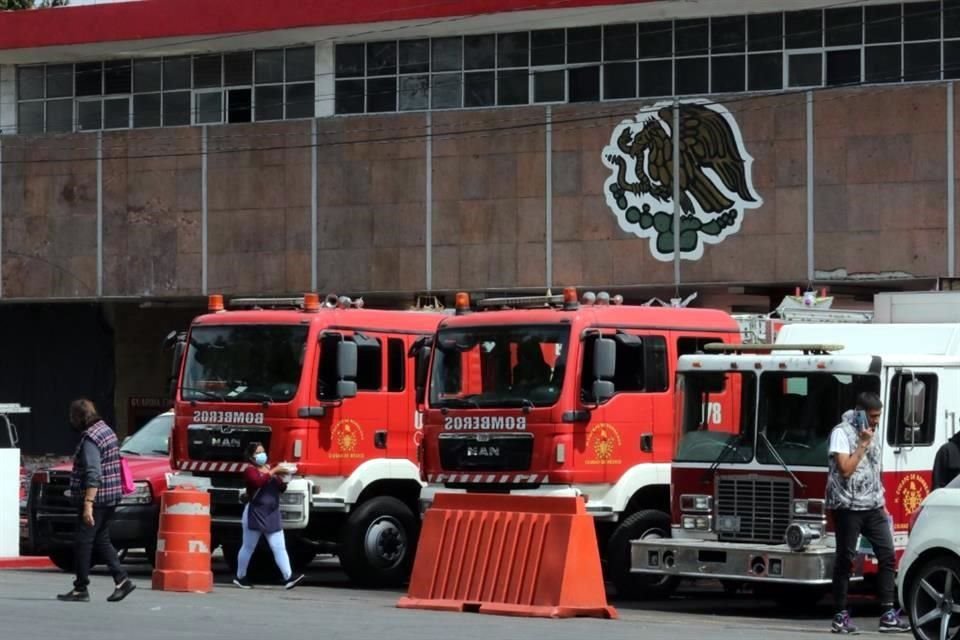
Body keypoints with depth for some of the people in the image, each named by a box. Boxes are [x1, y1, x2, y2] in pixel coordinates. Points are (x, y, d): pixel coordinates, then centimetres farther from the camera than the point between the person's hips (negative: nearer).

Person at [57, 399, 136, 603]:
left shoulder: (90, 439, -17)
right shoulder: (106, 430, 13)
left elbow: (94, 474, -25)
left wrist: (88, 504, -28)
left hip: (96, 497, -10)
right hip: (112, 496, 10)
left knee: (82, 541, -2)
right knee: (101, 539, 15)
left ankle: (81, 589, 1)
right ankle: (122, 580, 7)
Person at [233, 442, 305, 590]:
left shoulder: (270, 469, 15)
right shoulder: (250, 471, -6)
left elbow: (281, 488, 13)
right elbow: (258, 481, -28)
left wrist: (283, 478, -7)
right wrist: (274, 471, -28)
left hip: (272, 515, 6)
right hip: (255, 515, -6)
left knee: (279, 547, -3)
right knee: (249, 547, 5)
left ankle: (288, 577, -11)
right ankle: (240, 577, 18)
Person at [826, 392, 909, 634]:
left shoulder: (870, 433, 16)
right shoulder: (842, 433, -8)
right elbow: (845, 469, -18)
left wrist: (882, 503, 19)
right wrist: (863, 444, -14)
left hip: (873, 507, 7)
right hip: (848, 507, -7)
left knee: (887, 554, -1)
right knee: (845, 559, -2)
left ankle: (888, 614, 0)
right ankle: (841, 616, 4)